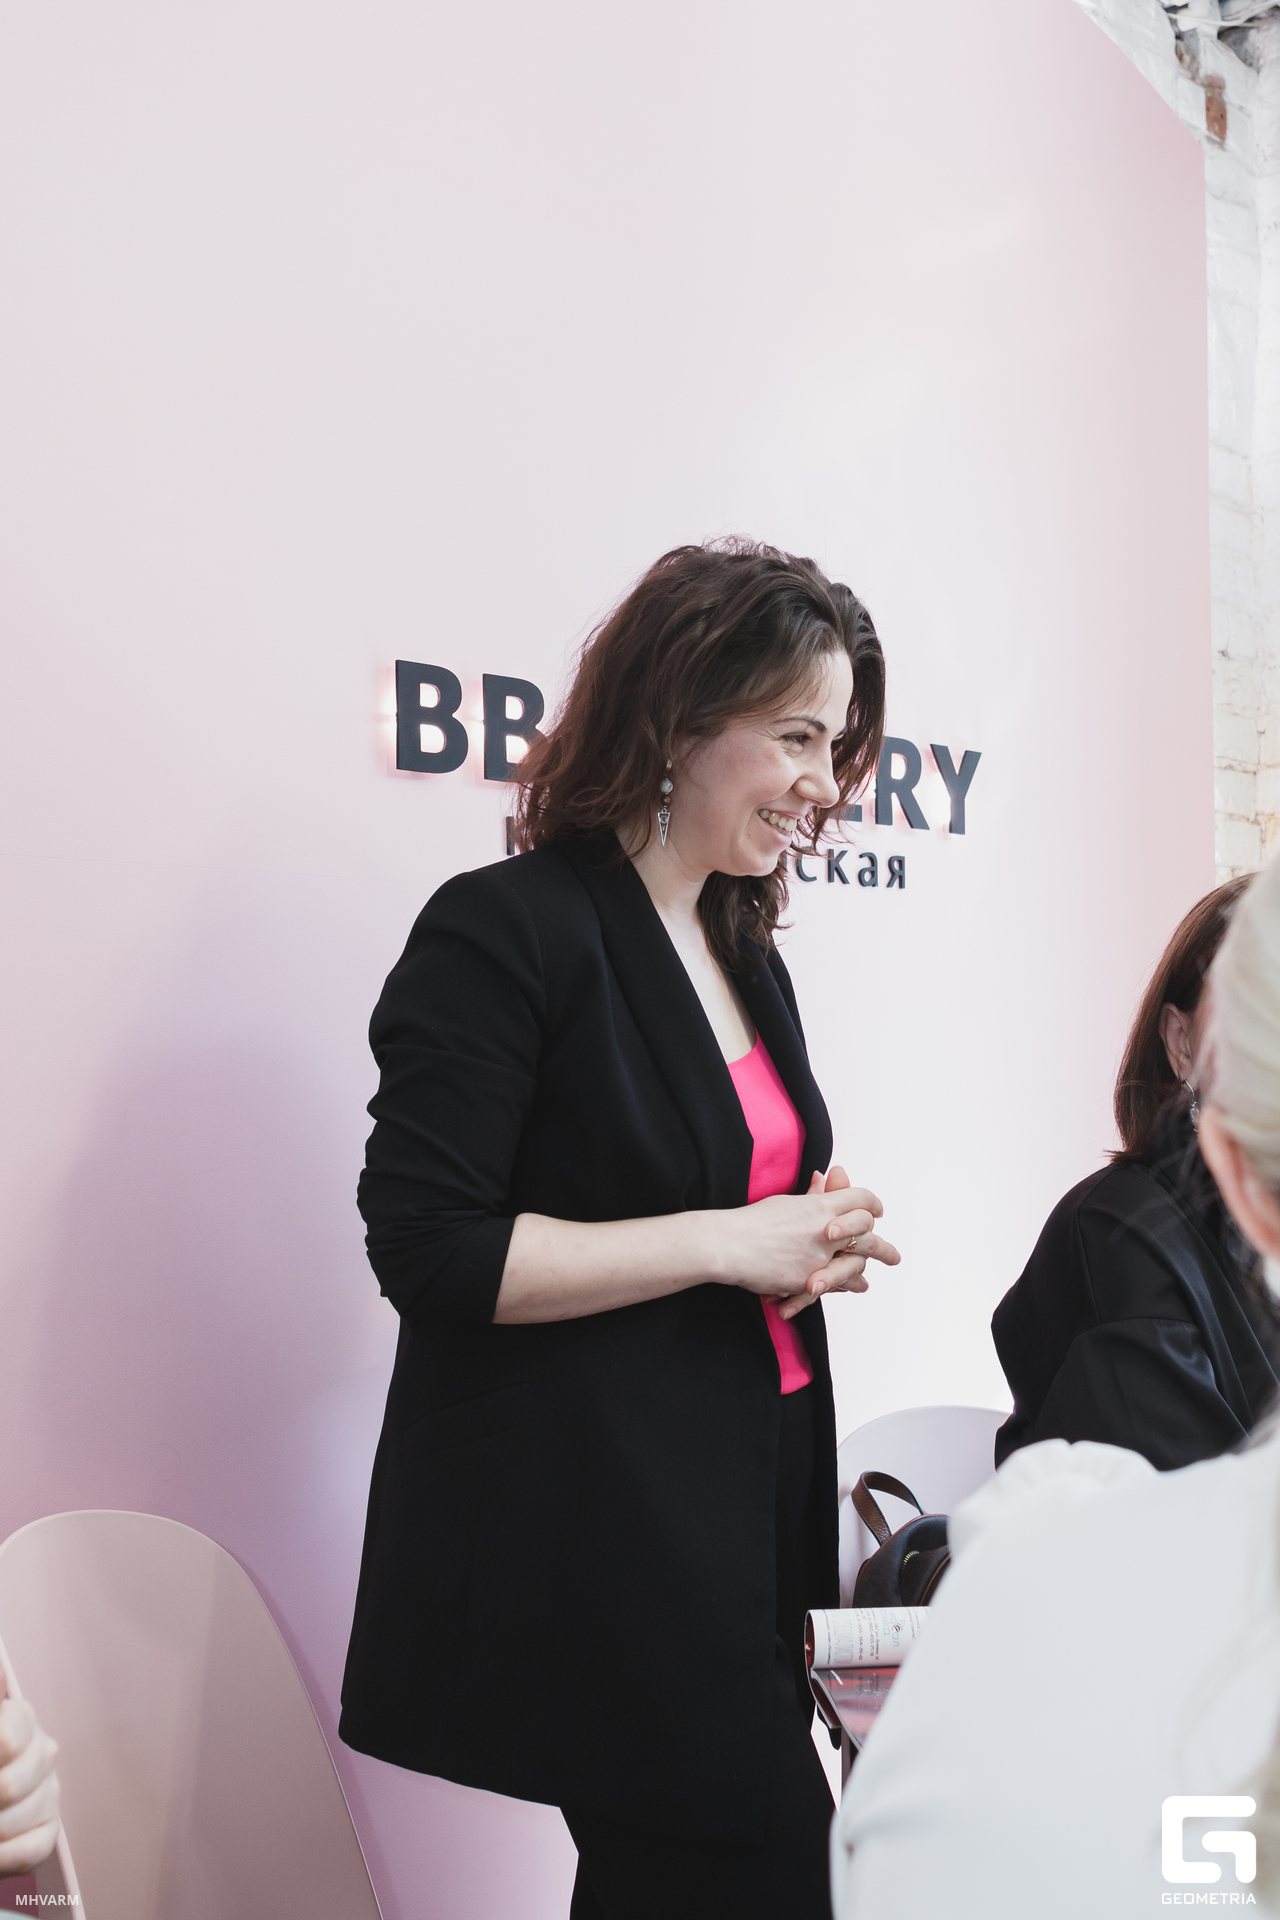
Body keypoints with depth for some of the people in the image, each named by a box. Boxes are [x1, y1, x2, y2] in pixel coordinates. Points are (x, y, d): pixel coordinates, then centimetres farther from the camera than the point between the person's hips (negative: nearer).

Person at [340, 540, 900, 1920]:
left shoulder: (747, 958, 14)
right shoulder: (504, 931, -12)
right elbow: (428, 1247, -18)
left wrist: (817, 1240, 3)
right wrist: (727, 1241, -17)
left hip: (745, 1519, 8)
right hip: (594, 1532, -7)